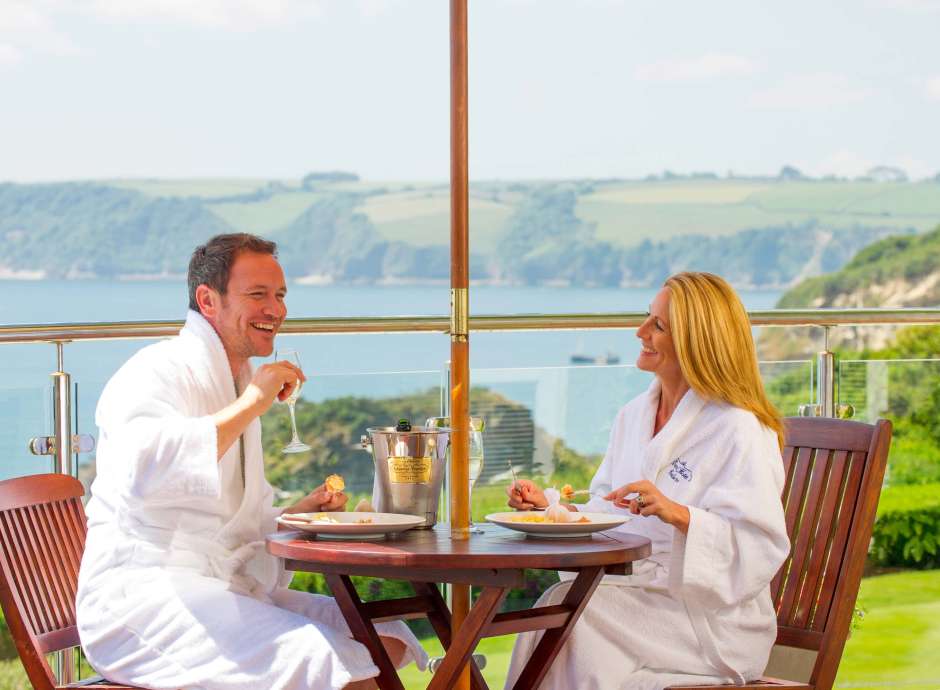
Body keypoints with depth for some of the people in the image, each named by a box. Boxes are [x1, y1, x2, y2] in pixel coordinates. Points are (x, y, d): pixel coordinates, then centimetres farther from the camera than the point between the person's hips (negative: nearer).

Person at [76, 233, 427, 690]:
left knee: (387, 644, -3)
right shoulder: (160, 371, -7)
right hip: (142, 596, -9)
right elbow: (144, 468, -30)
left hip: (228, 590, 10)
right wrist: (250, 405, -22)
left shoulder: (238, 386, 23)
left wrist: (302, 512, 10)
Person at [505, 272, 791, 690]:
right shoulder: (633, 416, 15)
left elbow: (760, 545, -18)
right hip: (630, 591, 6)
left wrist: (677, 514, -30)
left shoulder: (738, 430, -10)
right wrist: (549, 506, 2)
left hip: (709, 615, -6)